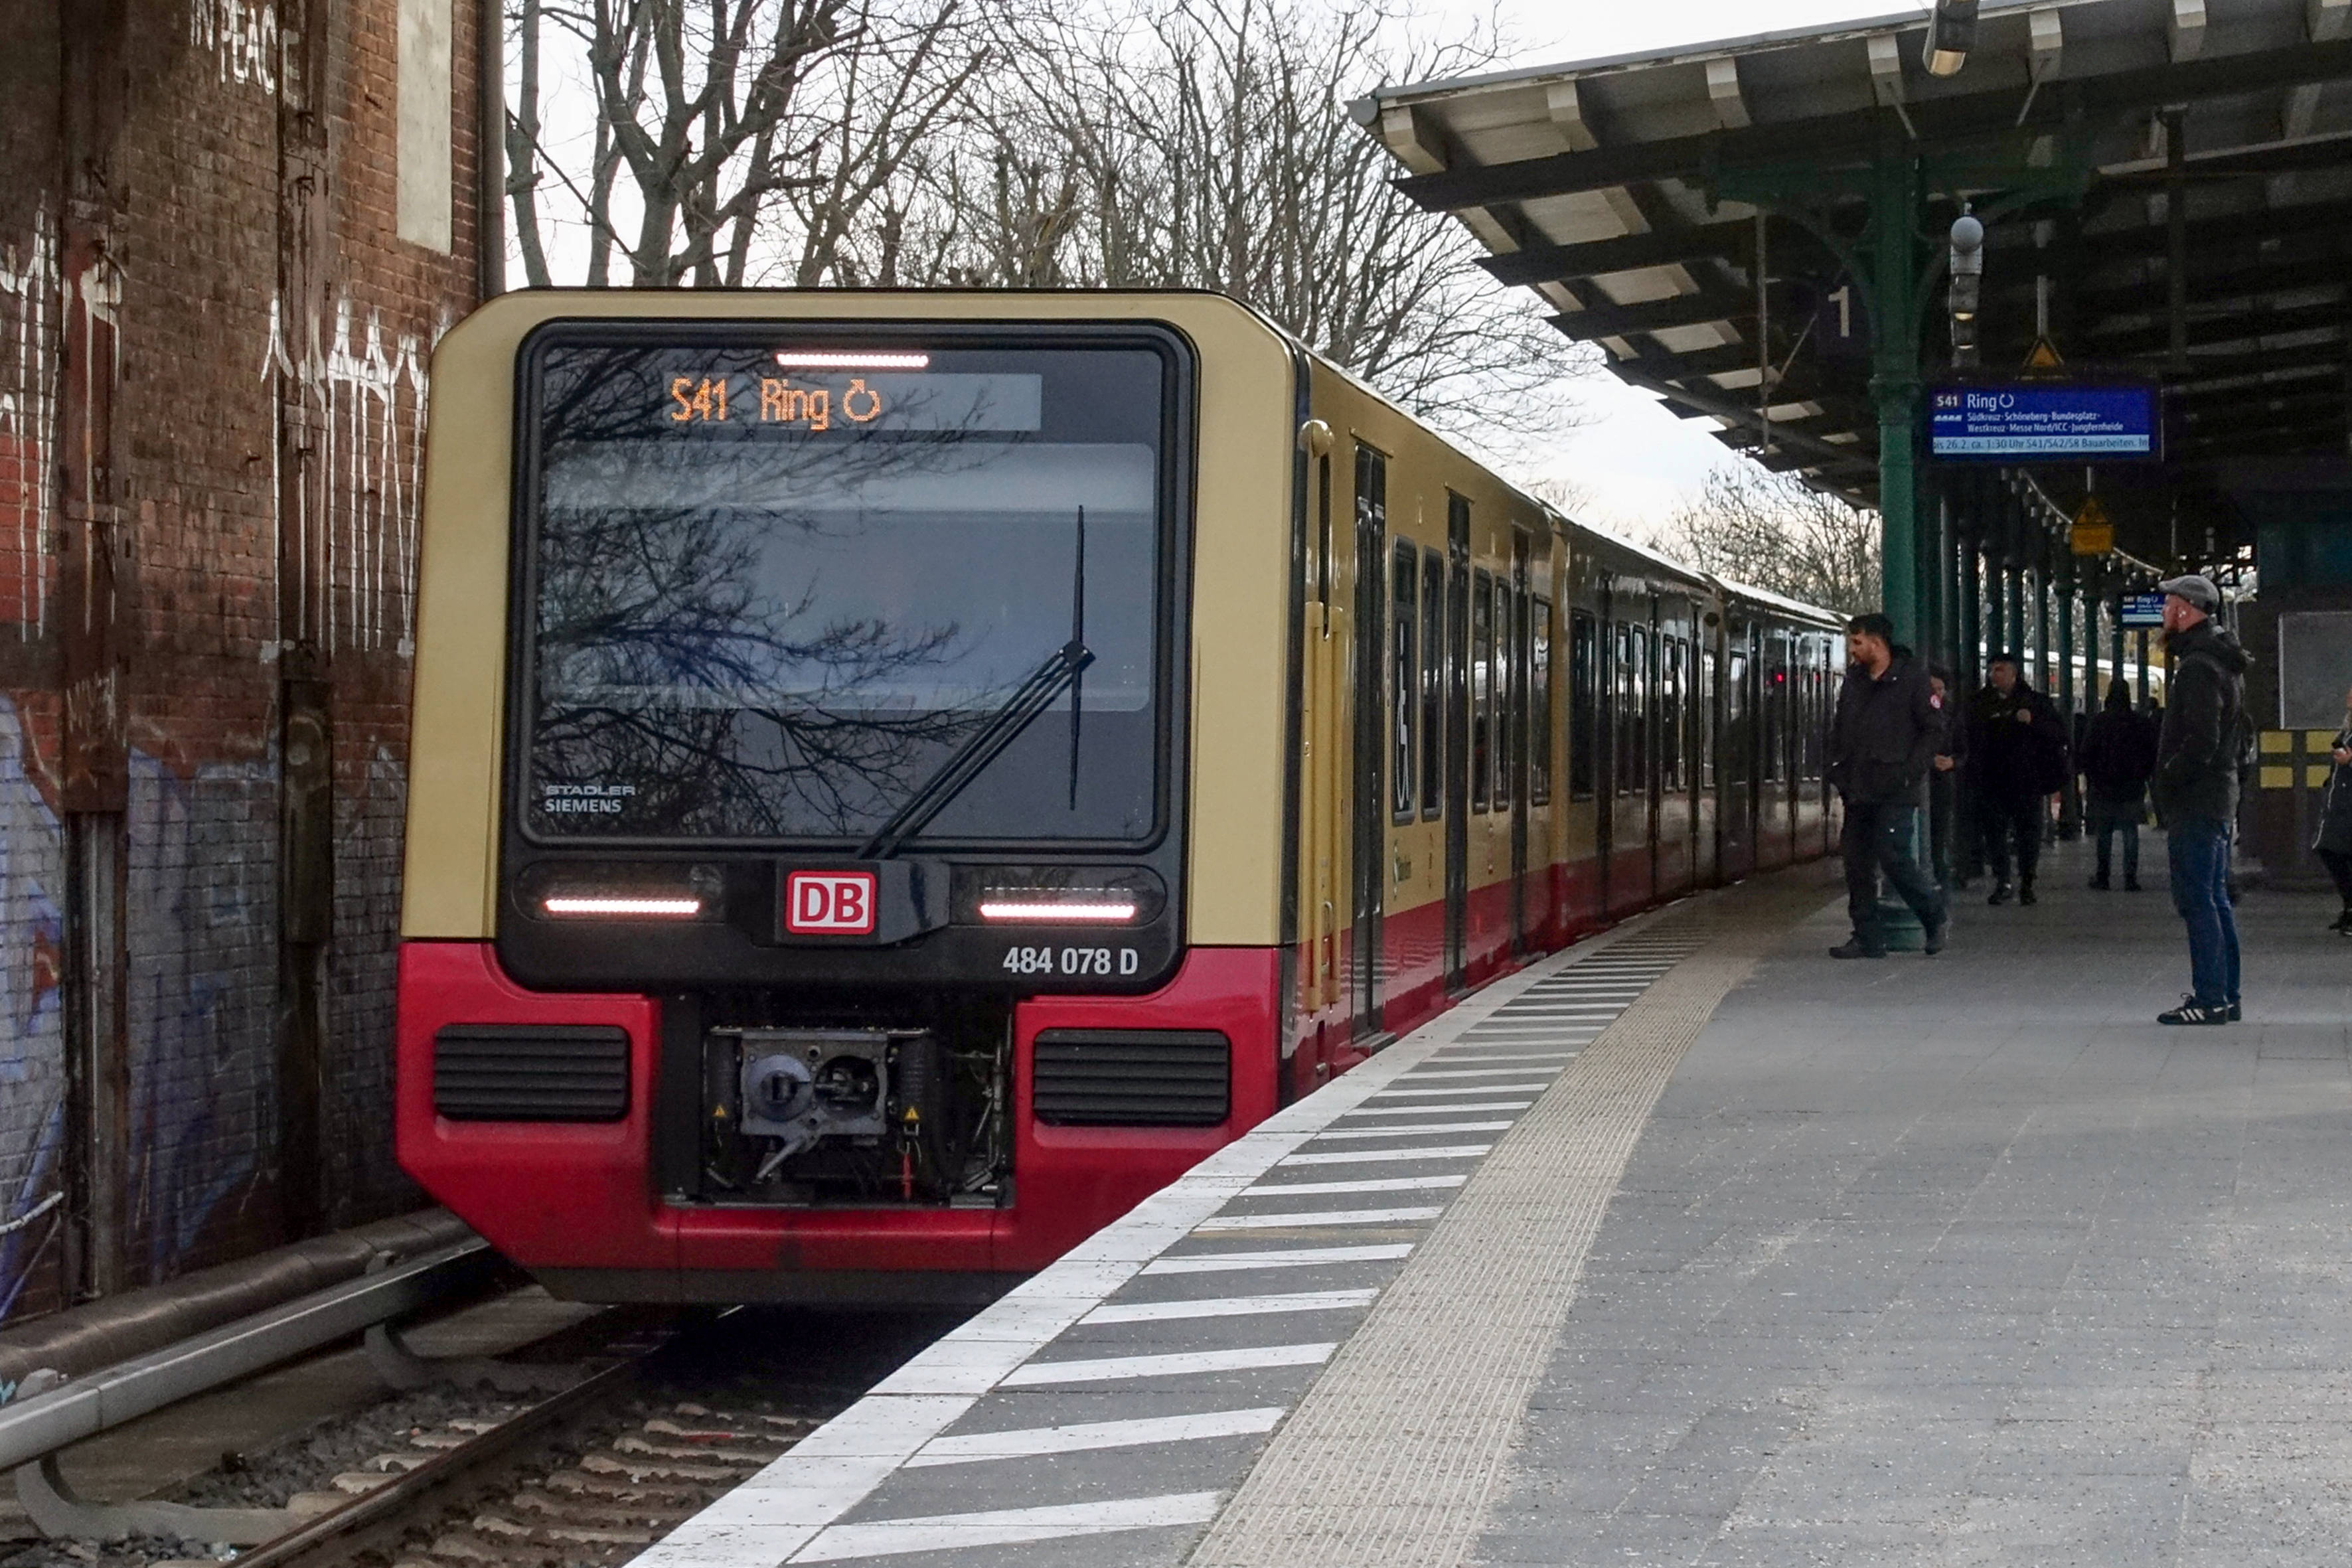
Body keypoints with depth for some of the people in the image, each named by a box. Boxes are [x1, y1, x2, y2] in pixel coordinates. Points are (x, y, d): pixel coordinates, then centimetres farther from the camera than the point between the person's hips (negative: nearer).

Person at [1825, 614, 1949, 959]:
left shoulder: (1911, 680, -4)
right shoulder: (1854, 682, 15)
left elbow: (1934, 731, -4)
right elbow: (1838, 730, 23)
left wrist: (1908, 771, -12)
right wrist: (1838, 770, 10)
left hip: (1895, 792, -7)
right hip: (1858, 790, 7)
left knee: (1893, 857, -13)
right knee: (1857, 862, 3)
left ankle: (1933, 914, 9)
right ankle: (1868, 938, 8)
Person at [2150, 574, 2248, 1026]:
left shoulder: (2198, 667, -16)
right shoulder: (2224, 662, 17)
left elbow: (2200, 743, -24)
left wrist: (2164, 782, -14)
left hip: (2195, 801, -10)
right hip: (2220, 794, 10)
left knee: (2197, 900, -9)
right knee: (2214, 899, 14)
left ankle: (2210, 999, -9)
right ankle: (2226, 996, 17)